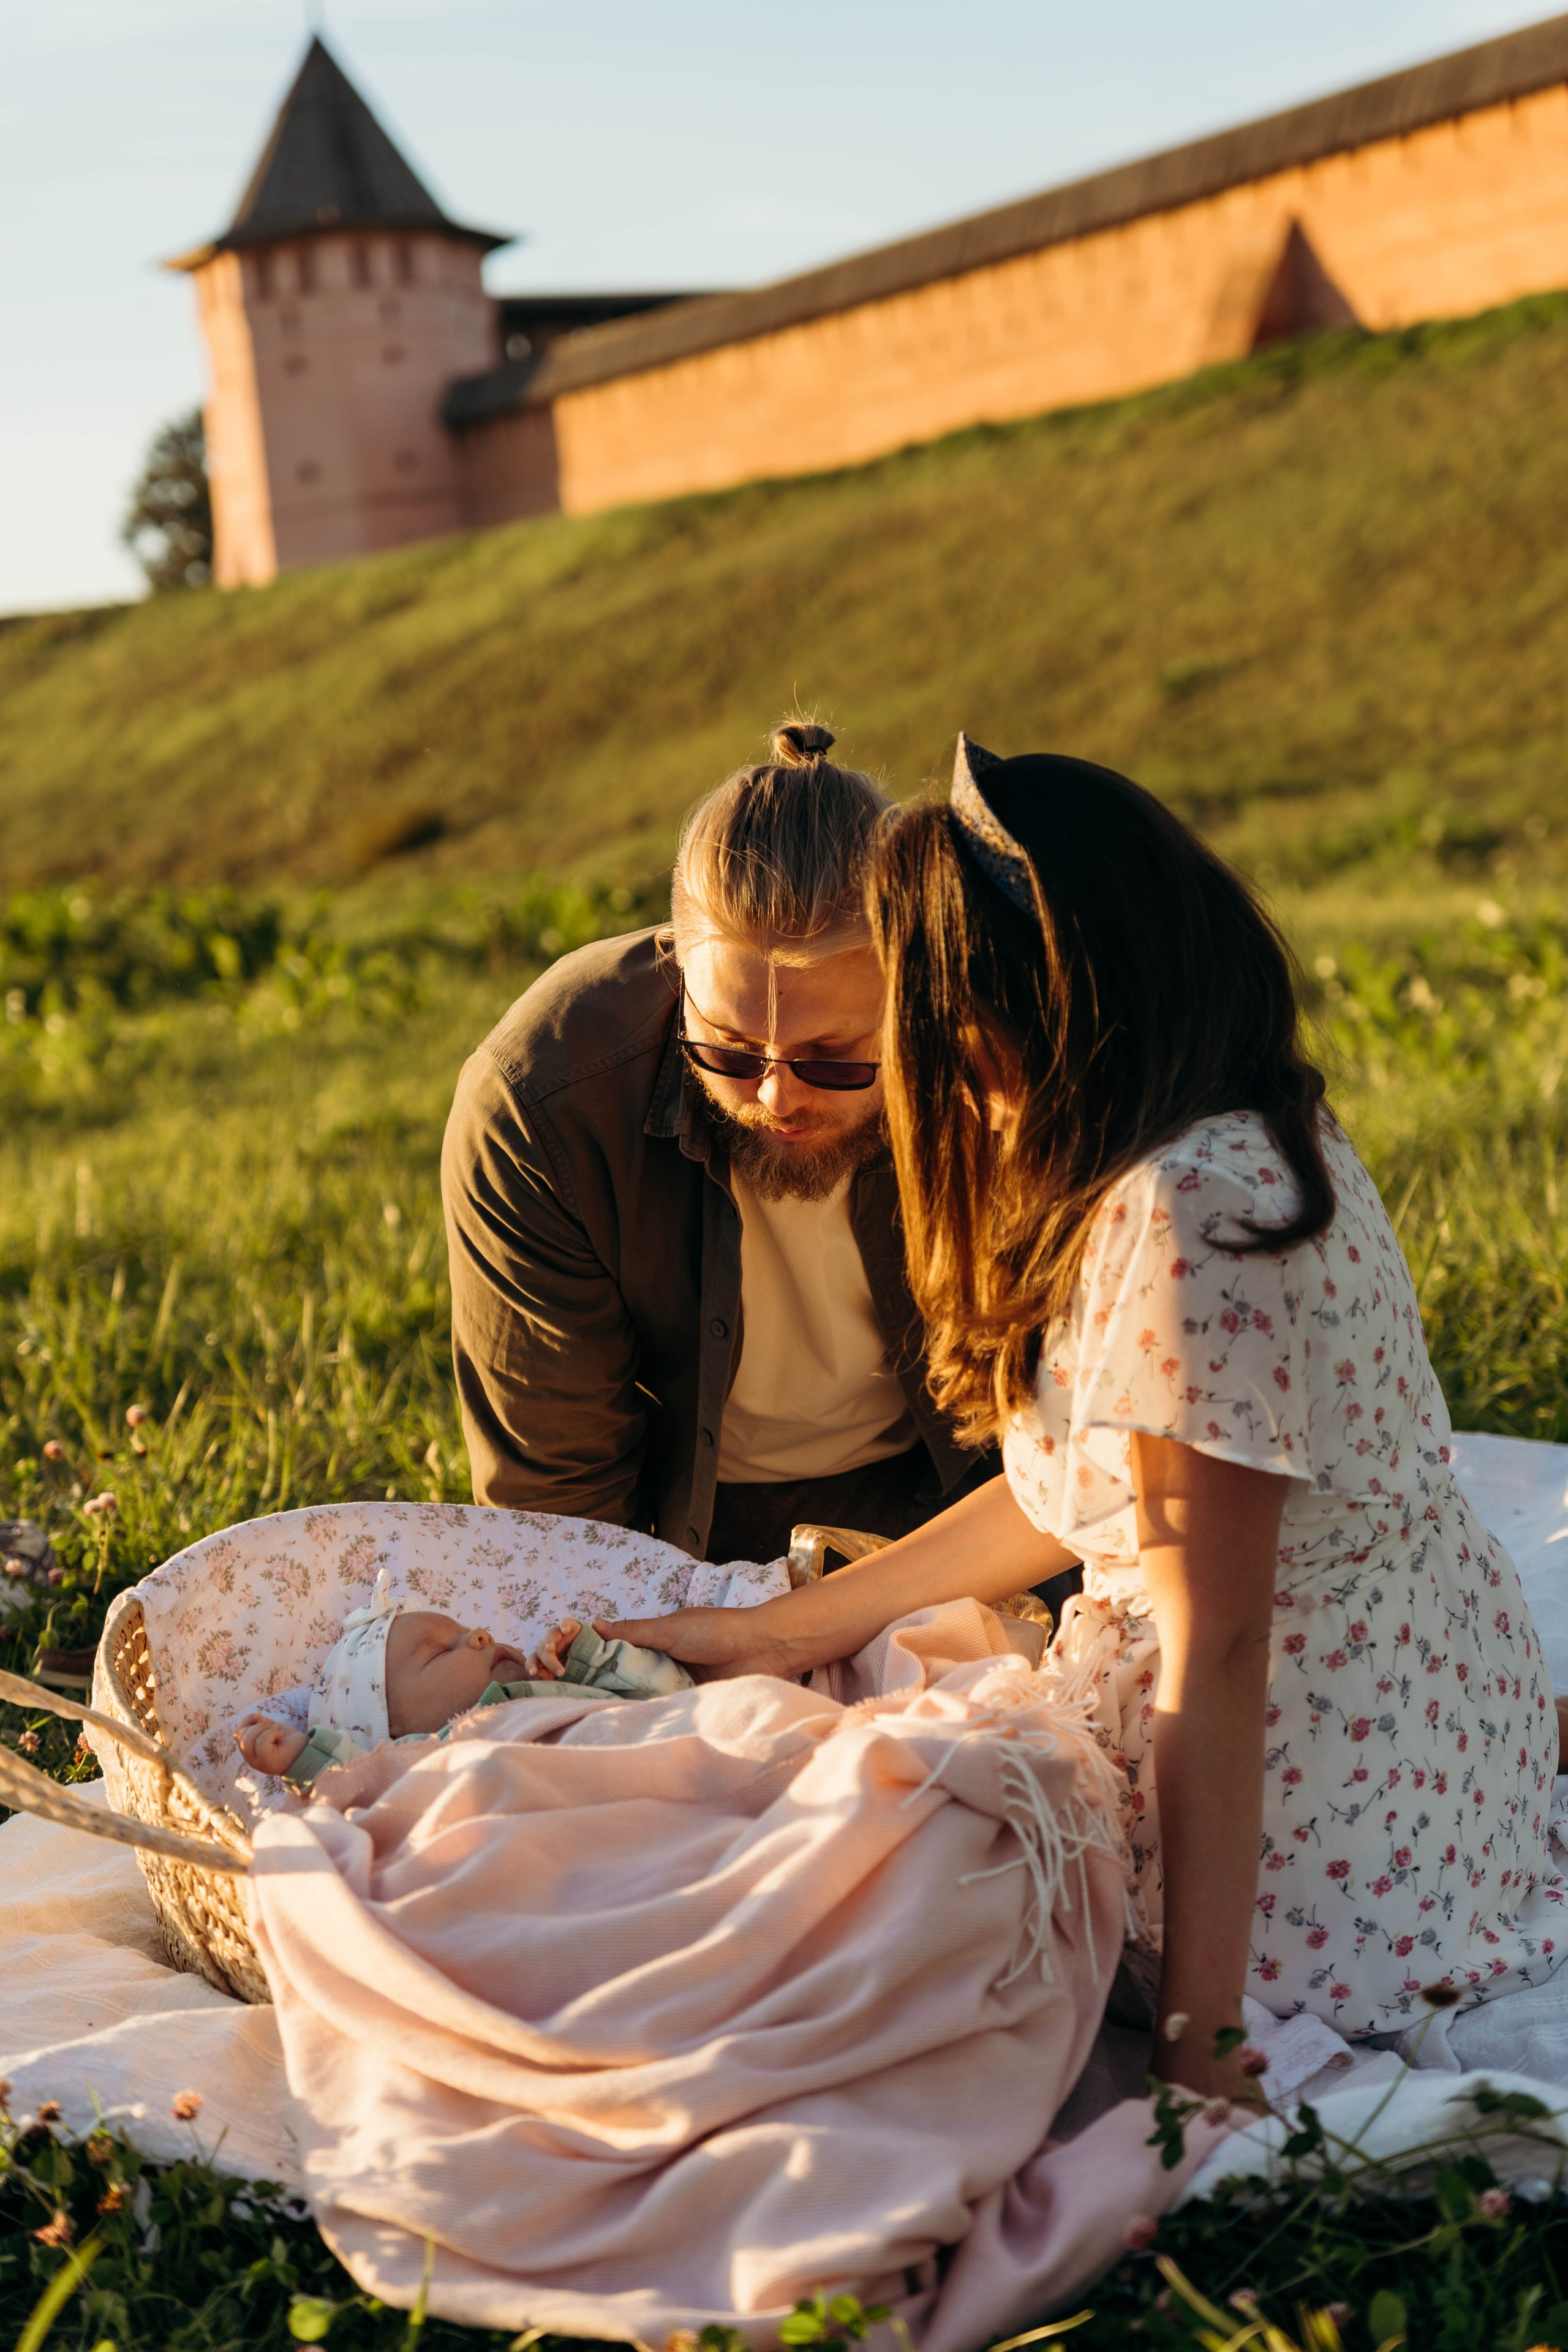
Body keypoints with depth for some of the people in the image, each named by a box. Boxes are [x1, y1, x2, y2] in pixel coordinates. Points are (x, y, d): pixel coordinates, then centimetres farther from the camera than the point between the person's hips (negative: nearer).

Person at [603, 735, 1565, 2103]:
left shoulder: (1188, 1217, -28)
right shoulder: (1251, 1139, 3)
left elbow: (1215, 1648, -27)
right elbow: (1081, 1495, 9)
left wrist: (1198, 2042, -22)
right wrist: (781, 1634, 14)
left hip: (1328, 1775, -9)